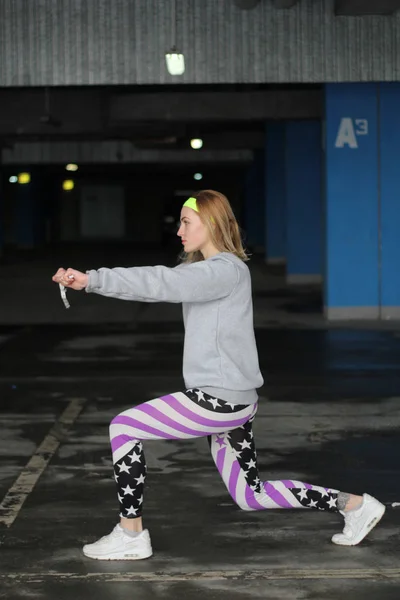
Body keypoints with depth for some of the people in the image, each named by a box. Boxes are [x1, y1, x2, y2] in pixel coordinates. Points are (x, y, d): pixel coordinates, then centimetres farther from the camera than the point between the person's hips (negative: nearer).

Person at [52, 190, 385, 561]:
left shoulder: (227, 269, -15)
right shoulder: (203, 268, 15)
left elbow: (163, 283, -27)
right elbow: (160, 283, 7)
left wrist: (92, 279, -30)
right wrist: (91, 281, -6)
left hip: (221, 399, -10)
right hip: (230, 400, 10)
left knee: (123, 428, -5)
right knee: (251, 496, 17)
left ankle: (131, 536, 2)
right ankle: (353, 505, 22)